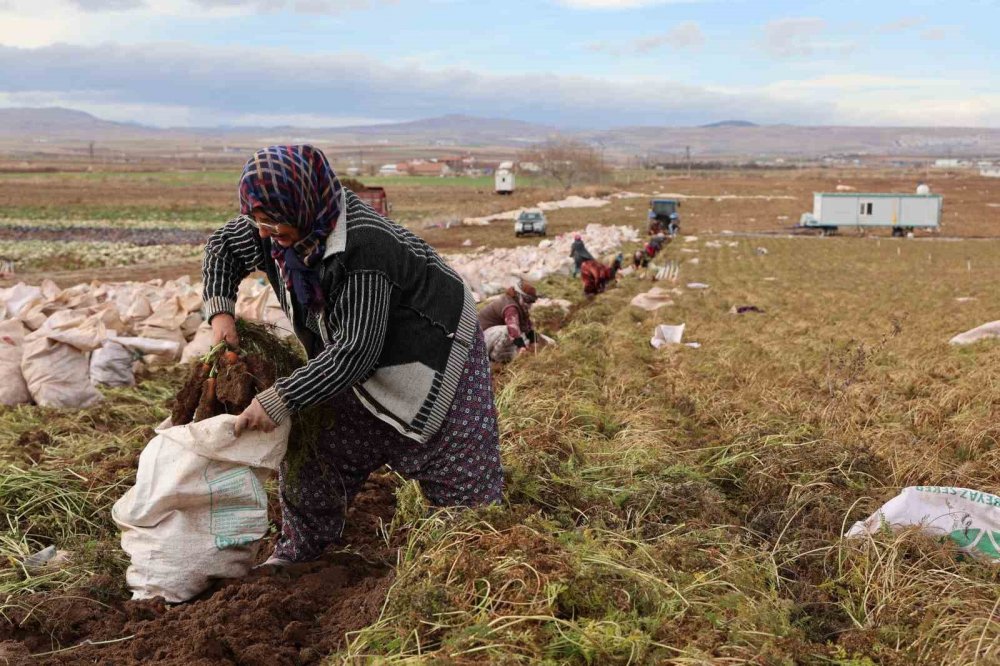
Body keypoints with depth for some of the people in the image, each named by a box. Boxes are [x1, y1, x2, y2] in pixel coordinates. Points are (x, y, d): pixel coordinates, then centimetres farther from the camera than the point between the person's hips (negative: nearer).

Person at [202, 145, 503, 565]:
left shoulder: (364, 246, -37)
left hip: (430, 353, -7)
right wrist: (220, 312, -11)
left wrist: (280, 400, -37)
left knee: (458, 468, -1)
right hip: (357, 352, 8)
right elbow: (222, 246, 5)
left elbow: (357, 350, -37)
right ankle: (300, 548, 25)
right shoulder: (291, 221, -14)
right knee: (312, 439, 8)